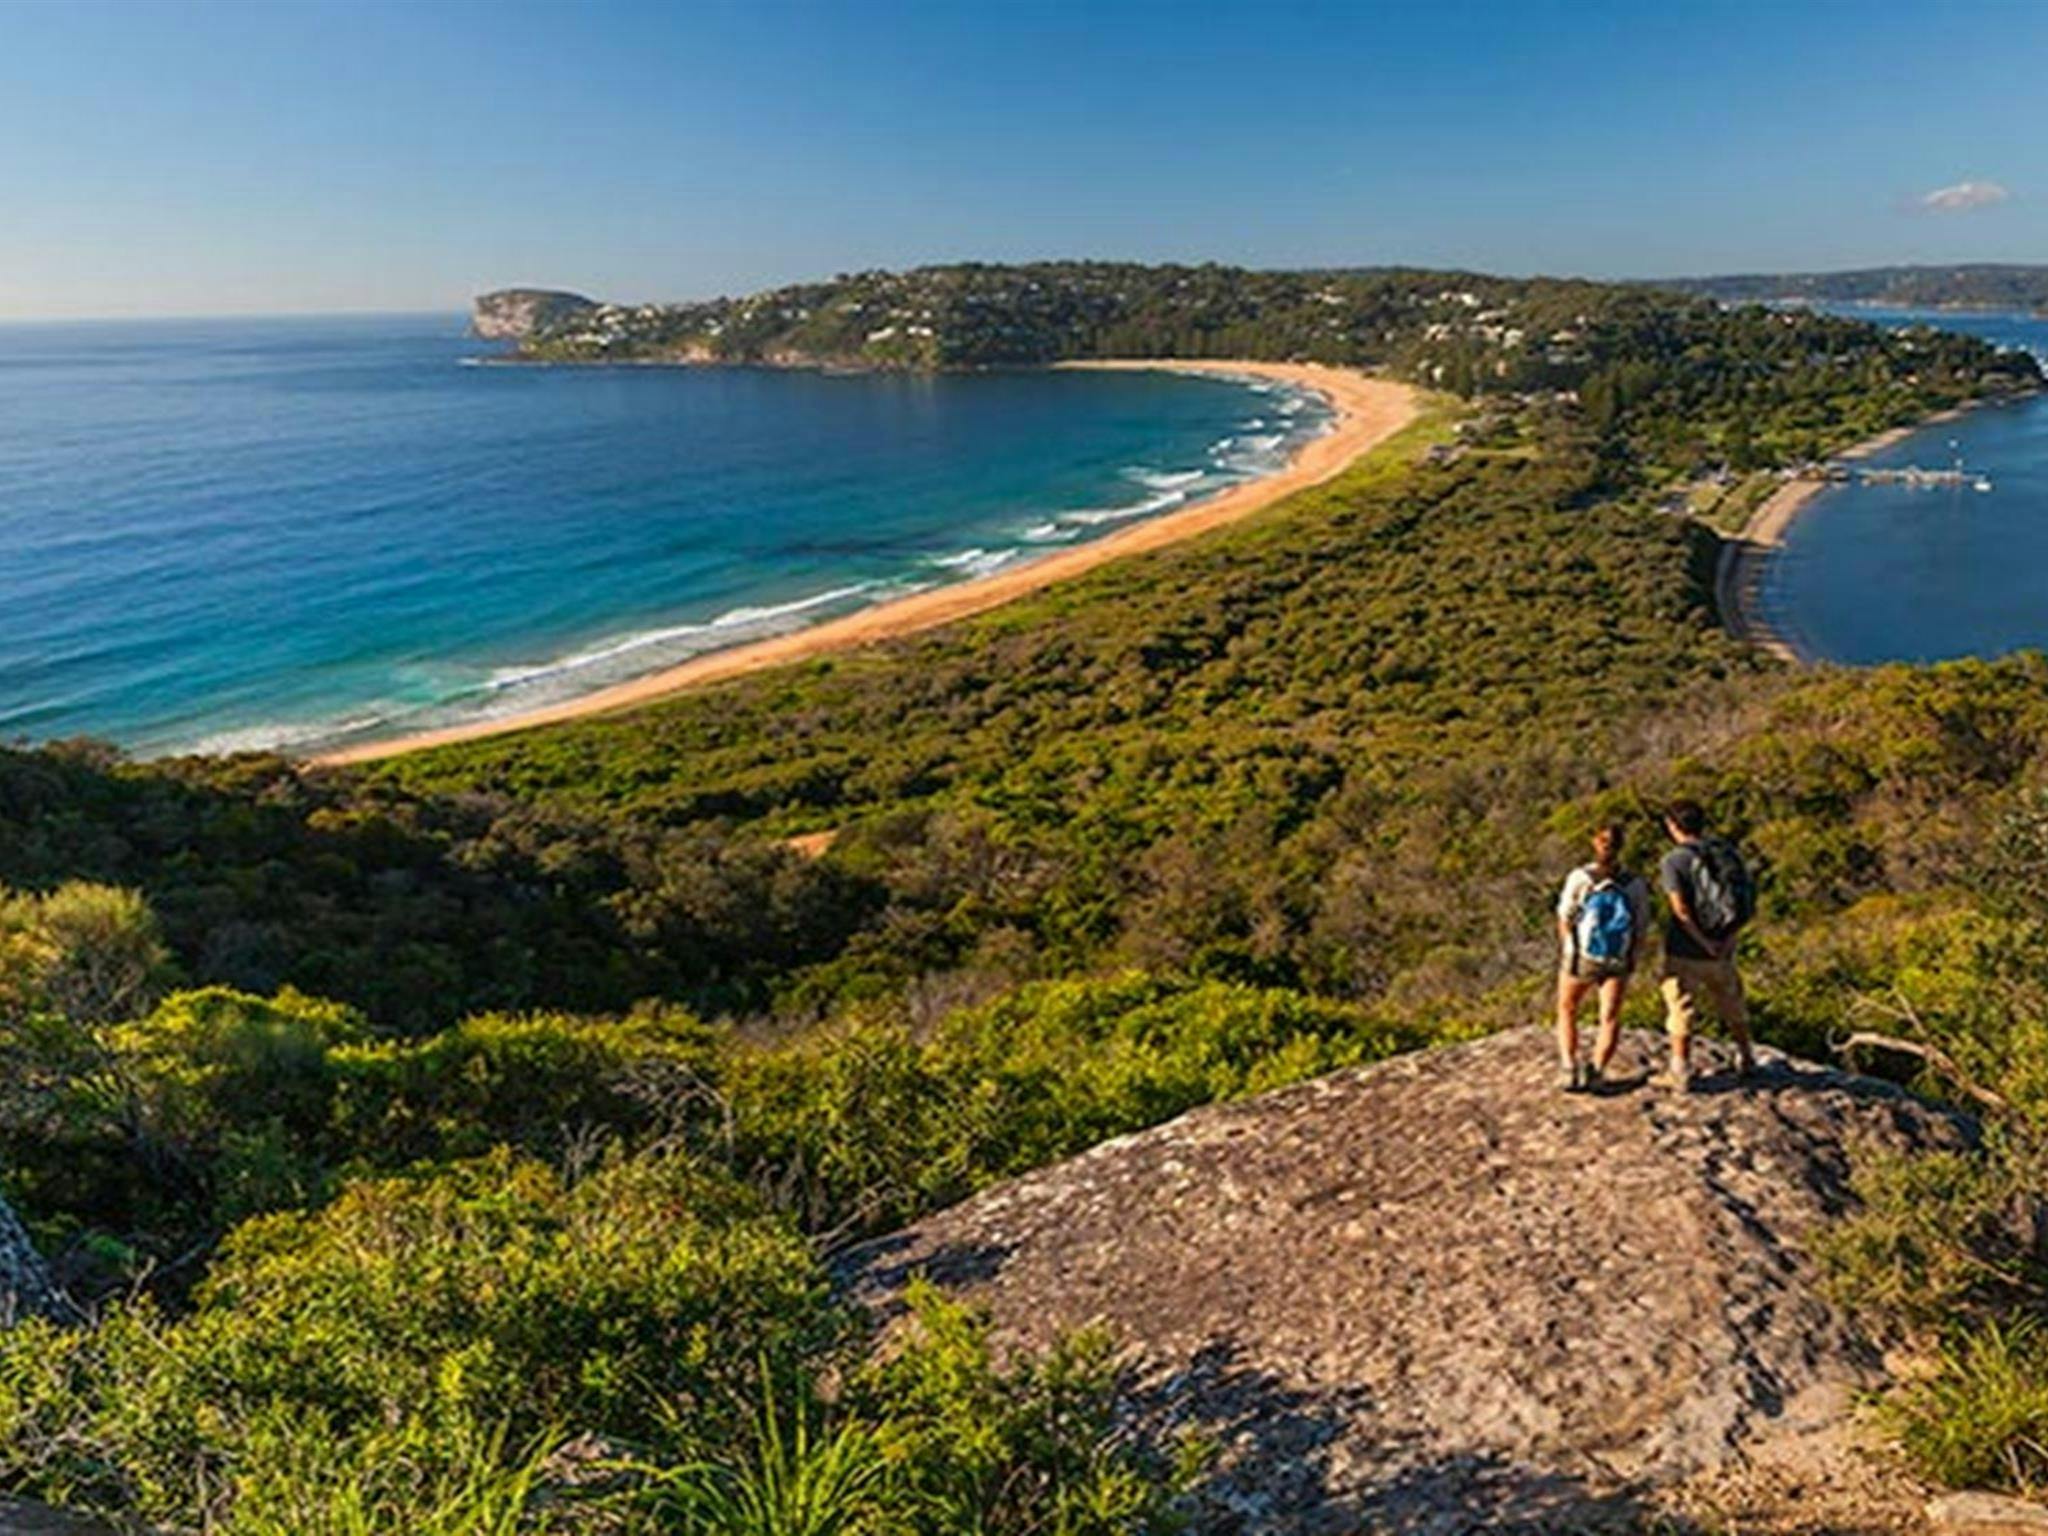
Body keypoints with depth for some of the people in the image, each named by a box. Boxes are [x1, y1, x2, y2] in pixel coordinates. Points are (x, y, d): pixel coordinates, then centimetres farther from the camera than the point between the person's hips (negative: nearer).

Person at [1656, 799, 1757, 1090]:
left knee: (1681, 1010, 7)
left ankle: (1681, 1072, 10)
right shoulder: (1727, 853, 4)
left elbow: (1681, 908, -24)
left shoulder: (1673, 861, -12)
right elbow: (1749, 906, 0)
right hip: (1722, 955, 5)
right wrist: (1728, 939, -8)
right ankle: (1746, 1059, 39)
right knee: (1733, 1006, 23)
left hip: (1684, 951, -5)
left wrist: (1705, 942, -17)